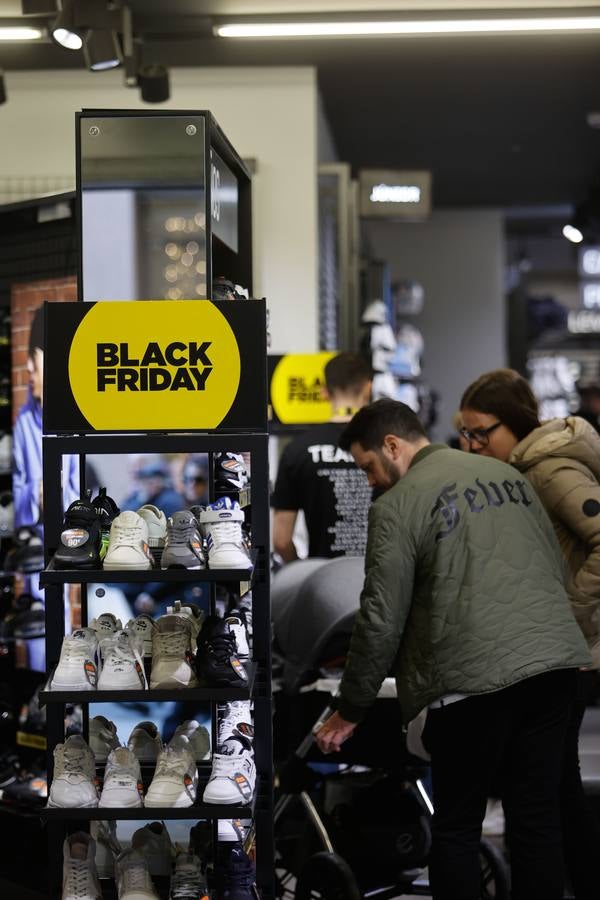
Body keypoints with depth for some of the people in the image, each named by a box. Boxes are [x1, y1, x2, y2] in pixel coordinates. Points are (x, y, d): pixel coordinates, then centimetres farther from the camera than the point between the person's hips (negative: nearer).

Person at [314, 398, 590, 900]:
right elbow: (558, 567, 21)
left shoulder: (398, 504, -2)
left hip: (476, 676, -6)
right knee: (538, 817, 9)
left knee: (457, 826, 6)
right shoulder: (507, 474, 17)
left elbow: (382, 620, -3)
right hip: (556, 663, 6)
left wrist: (350, 711, 6)